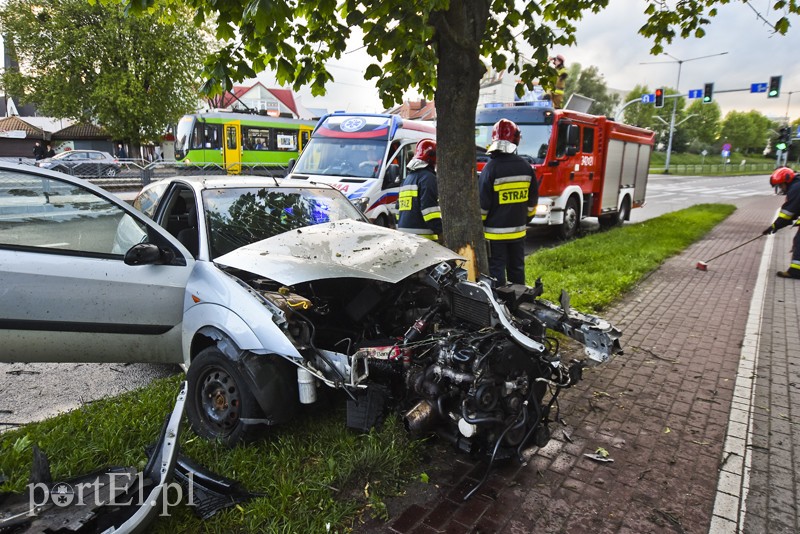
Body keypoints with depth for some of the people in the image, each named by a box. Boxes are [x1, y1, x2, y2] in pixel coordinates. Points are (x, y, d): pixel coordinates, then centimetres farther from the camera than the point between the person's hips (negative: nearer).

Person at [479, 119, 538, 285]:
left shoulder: (491, 167, -15)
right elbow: (533, 200, 11)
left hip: (495, 232, -5)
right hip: (518, 230, 5)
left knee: (496, 271, 1)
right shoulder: (526, 167, 2)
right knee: (517, 269, 17)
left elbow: (482, 203, -14)